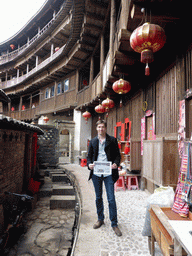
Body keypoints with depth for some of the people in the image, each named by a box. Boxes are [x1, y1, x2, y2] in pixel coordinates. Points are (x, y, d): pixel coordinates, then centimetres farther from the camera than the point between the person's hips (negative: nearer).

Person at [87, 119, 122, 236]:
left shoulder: (112, 140, 1)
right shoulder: (93, 141, 9)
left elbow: (117, 155, 2)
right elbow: (89, 155, 11)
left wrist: (116, 164, -17)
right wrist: (89, 164, -9)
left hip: (108, 173, -3)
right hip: (96, 173, 3)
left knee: (111, 198, -1)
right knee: (98, 198, 16)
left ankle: (114, 224, 15)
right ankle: (100, 219, 34)